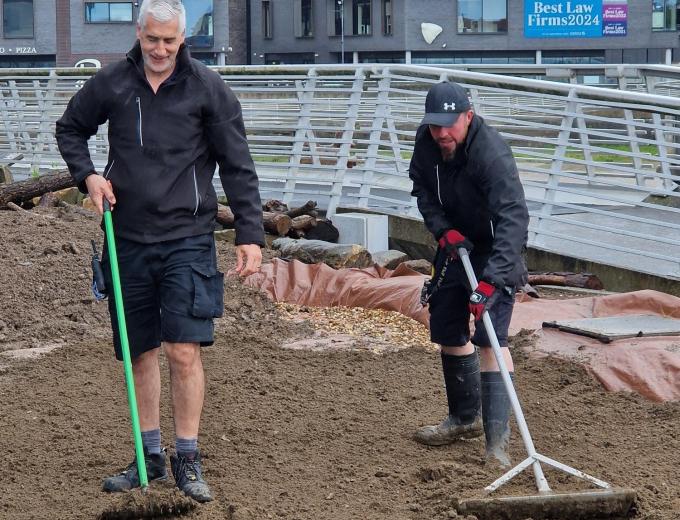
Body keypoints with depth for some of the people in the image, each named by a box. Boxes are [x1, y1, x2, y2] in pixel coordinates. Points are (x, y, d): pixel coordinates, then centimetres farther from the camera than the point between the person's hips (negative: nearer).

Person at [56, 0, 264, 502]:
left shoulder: (208, 88, -4)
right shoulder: (110, 83, 2)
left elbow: (238, 167, -2)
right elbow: (70, 128, 19)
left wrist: (250, 234, -9)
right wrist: (87, 174, 0)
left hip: (187, 239, -3)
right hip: (129, 239, 3)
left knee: (185, 350, -10)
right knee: (141, 352, 10)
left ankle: (188, 460, 2)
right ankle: (151, 456, 21)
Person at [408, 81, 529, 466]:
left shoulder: (492, 154, -33)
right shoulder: (427, 140, -12)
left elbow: (513, 218, -41)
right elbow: (422, 186, 5)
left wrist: (491, 280, -50)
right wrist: (442, 229, -13)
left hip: (495, 249, -7)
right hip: (455, 242, 7)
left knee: (490, 338, -18)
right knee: (447, 331, 15)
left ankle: (498, 441, -19)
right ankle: (465, 418, 34)